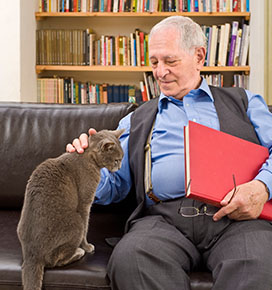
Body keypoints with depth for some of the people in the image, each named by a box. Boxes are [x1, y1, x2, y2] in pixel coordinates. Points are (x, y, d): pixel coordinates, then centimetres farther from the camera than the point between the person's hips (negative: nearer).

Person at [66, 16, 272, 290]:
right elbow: (113, 186, 22)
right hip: (164, 218, 2)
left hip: (237, 216, -1)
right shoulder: (136, 121, 27)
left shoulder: (243, 102, 24)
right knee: (128, 259, -32)